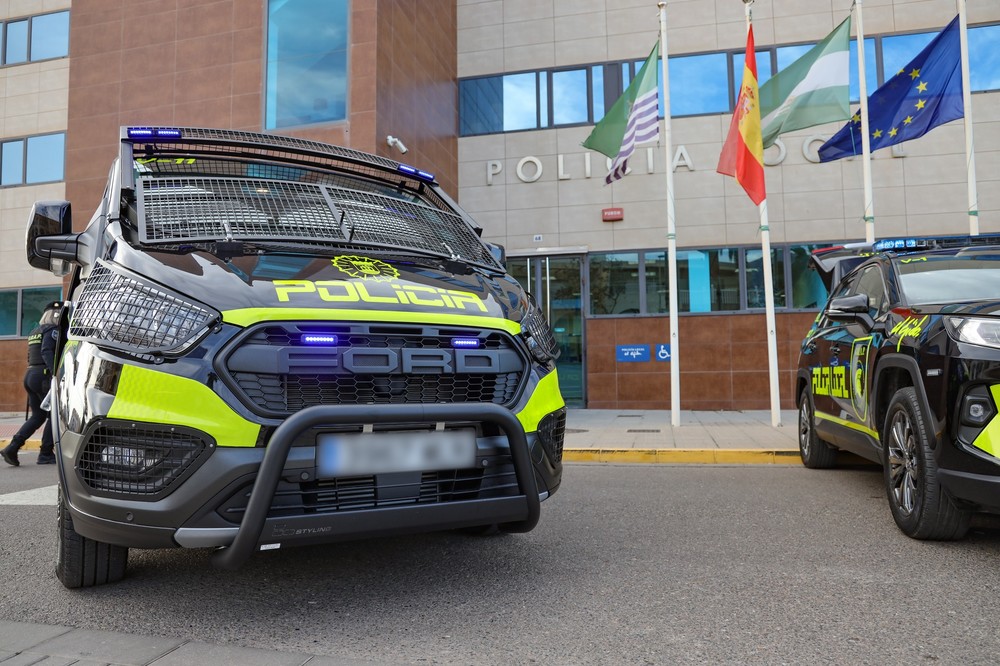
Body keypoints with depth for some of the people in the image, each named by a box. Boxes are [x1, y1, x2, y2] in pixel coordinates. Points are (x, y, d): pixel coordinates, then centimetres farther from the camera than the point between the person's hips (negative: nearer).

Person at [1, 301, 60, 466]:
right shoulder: (53, 330, -8)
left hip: (29, 374, 9)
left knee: (37, 416, 14)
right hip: (43, 376, -9)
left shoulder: (34, 332, 21)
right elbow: (46, 352, -22)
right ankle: (46, 454, 4)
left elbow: (31, 357, 22)